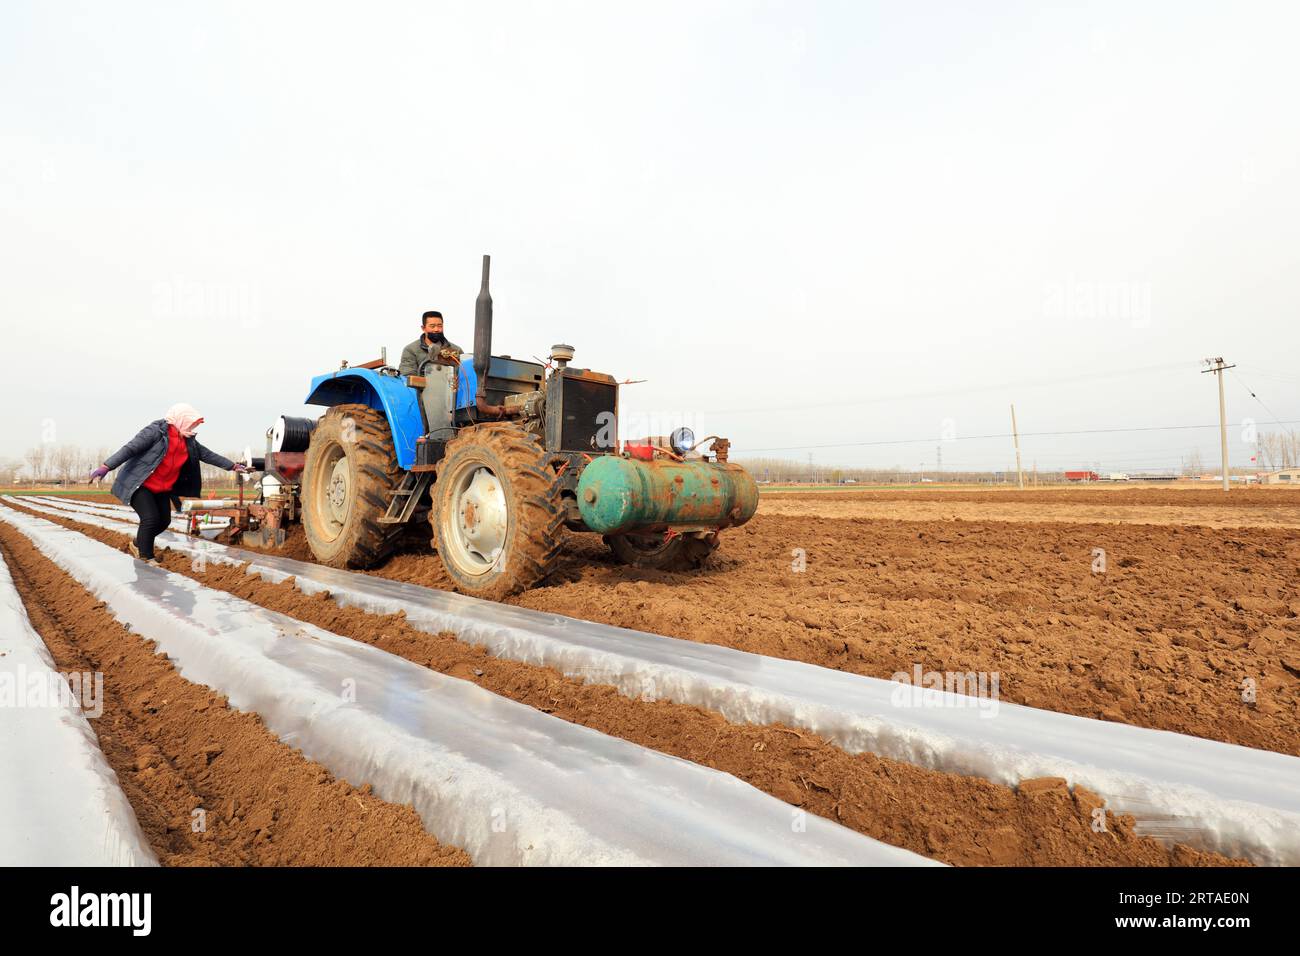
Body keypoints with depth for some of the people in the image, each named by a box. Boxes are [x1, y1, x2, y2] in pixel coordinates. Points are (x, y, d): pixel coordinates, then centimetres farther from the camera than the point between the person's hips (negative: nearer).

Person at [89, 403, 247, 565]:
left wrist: (233, 466, 13)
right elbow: (130, 448, -22)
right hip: (138, 483, -7)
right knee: (151, 517, -17)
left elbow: (208, 454, 13)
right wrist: (106, 467, -29)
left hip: (162, 488, 8)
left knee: (164, 521, 6)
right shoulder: (155, 431, -17)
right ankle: (145, 557, -1)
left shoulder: (189, 441, 5)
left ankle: (137, 545, 31)